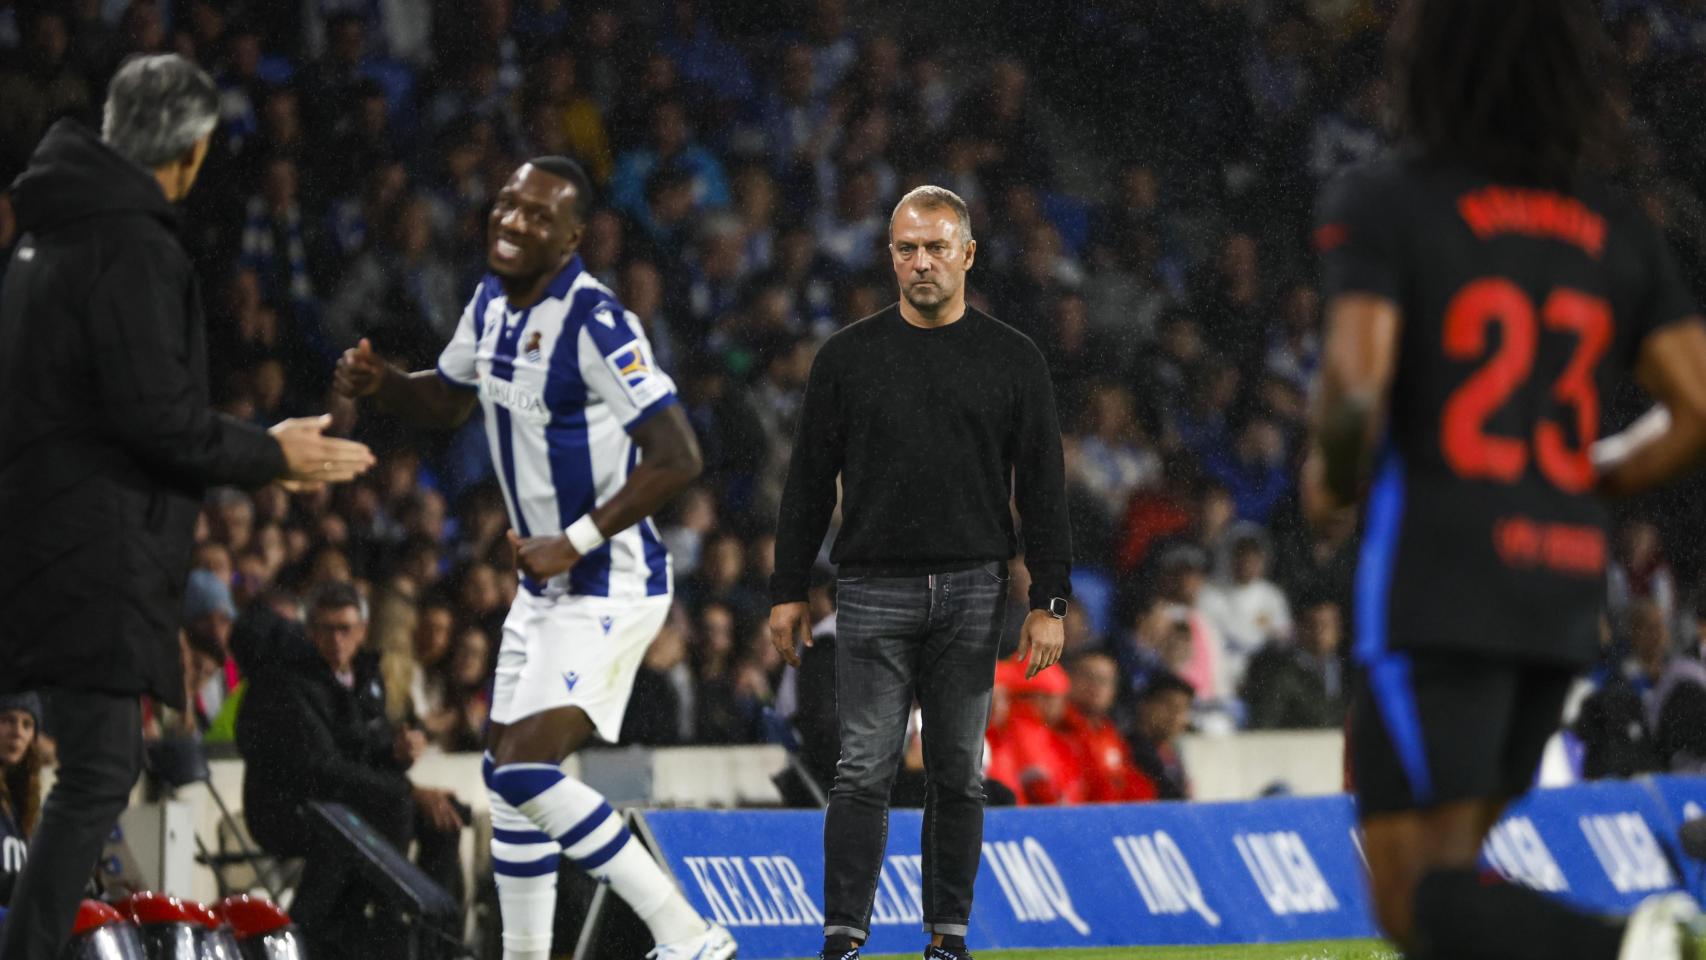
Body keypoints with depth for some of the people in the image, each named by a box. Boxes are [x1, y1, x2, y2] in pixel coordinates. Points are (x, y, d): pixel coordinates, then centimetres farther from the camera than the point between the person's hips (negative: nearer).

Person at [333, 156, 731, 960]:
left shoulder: (595, 323, -21)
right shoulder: (492, 303, 6)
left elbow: (677, 458, -25)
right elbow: (447, 401, 25)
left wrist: (576, 542, -24)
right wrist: (378, 382, 3)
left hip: (610, 585, -9)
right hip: (546, 586, 9)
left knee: (523, 771, -18)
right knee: (511, 774, 12)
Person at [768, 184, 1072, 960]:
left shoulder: (1012, 361, 5)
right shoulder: (849, 357, 6)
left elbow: (1042, 489, 5)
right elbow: (809, 482, 8)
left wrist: (1049, 603, -1)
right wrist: (787, 591, 4)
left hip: (972, 591, 1)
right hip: (873, 590, -1)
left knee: (959, 773, 5)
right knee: (864, 770, -7)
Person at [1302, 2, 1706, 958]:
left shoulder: (1385, 205, -3)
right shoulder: (1618, 231, 12)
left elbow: (1357, 384, -16)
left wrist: (1333, 477, 4)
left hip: (1439, 582, -6)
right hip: (1566, 590, 6)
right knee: (1441, 868, 18)